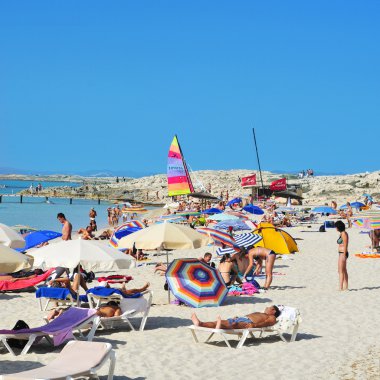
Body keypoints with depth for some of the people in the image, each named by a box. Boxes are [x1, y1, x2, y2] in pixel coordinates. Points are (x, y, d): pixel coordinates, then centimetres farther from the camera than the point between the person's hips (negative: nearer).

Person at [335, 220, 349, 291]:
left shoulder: (343, 233, -14)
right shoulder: (341, 233, 14)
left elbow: (345, 245, -18)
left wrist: (344, 256, -20)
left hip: (343, 253, -10)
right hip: (341, 254, 10)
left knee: (341, 271, -10)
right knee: (344, 271, 14)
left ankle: (341, 287, -12)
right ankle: (346, 287, 19)